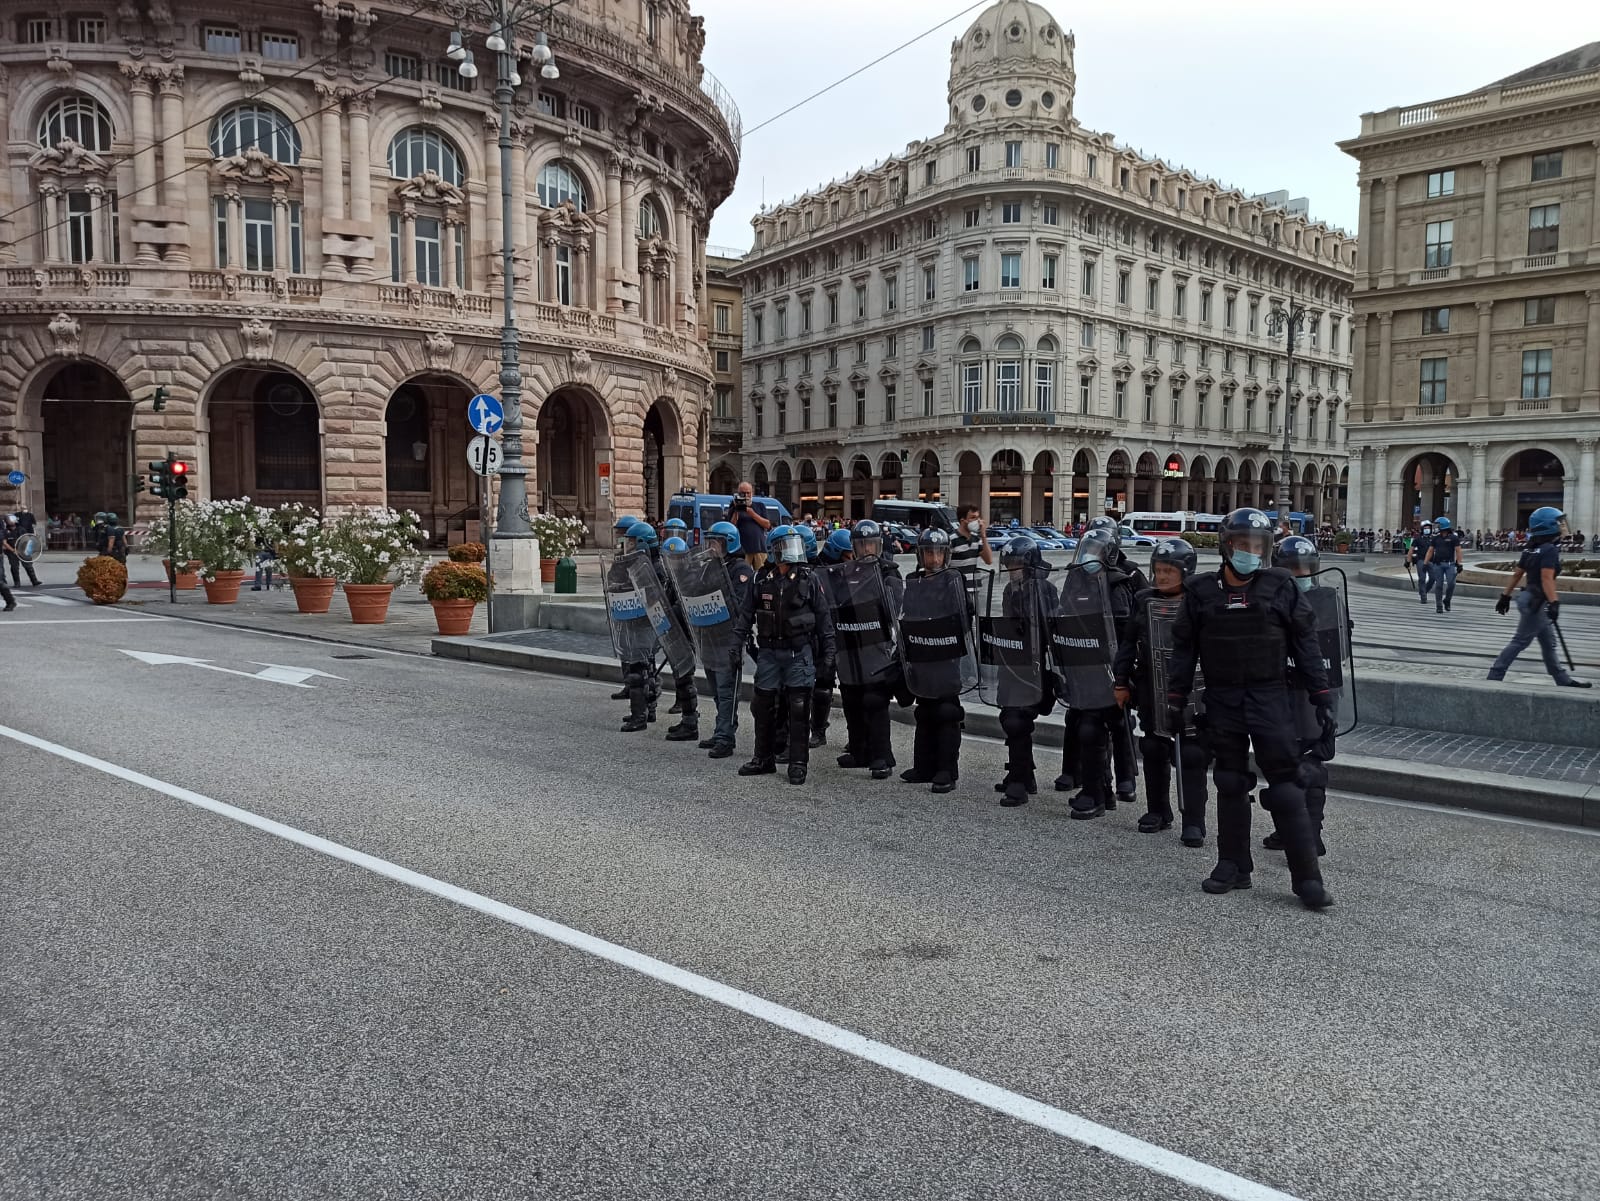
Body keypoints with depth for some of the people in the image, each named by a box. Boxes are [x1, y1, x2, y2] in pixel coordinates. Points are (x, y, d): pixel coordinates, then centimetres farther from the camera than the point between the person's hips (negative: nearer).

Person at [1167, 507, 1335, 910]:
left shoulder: (1281, 588, 0)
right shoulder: (1202, 591, 3)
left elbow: (1306, 643, 3)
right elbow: (1184, 648, 8)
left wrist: (1321, 695, 0)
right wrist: (1176, 698, 7)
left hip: (1270, 697, -2)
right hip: (1222, 700, 2)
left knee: (1286, 784, -4)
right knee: (1230, 783, 11)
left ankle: (1307, 877, 1)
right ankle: (1233, 866, 22)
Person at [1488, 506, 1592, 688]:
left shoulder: (1531, 550, 8)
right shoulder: (1549, 550, -17)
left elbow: (1517, 574, 13)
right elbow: (1546, 578, -26)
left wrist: (1505, 596, 18)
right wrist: (1554, 603, -32)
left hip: (1530, 598, 9)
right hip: (1536, 602, -9)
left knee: (1548, 642, 16)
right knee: (1520, 641, -3)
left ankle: (1563, 679, 25)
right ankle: (1494, 676, -1)